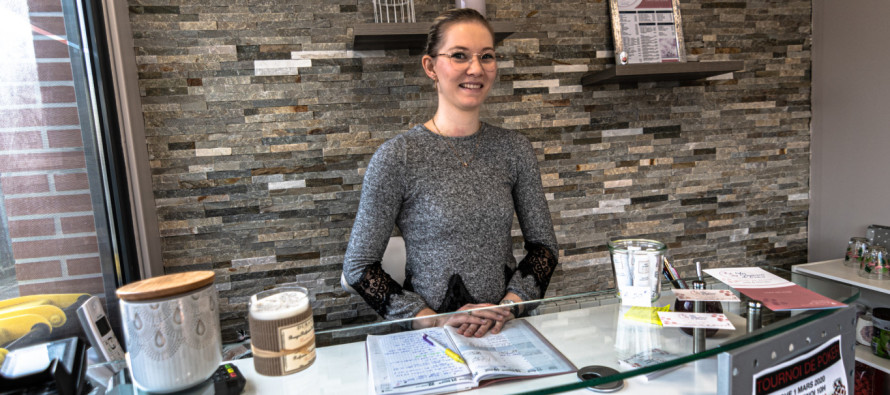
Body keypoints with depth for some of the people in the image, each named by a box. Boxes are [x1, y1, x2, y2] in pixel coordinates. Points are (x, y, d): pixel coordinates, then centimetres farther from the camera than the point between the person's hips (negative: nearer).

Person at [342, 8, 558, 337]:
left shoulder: (514, 148, 3)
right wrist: (433, 321, -12)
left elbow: (544, 245, 8)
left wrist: (510, 305, -7)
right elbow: (357, 266, -5)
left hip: (507, 328, 3)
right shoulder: (397, 157, -9)